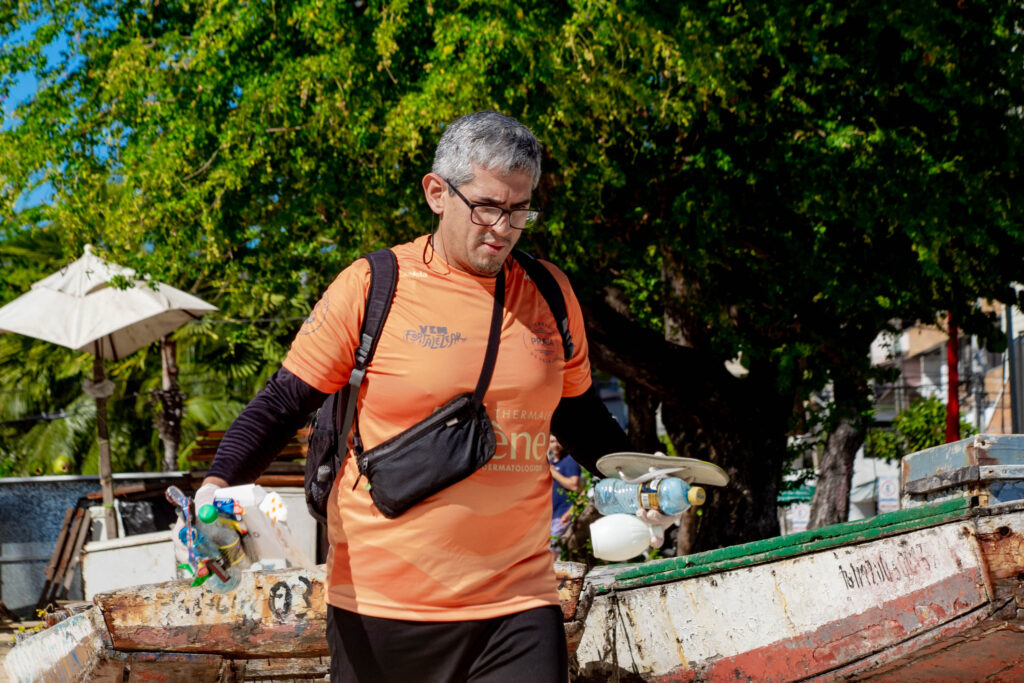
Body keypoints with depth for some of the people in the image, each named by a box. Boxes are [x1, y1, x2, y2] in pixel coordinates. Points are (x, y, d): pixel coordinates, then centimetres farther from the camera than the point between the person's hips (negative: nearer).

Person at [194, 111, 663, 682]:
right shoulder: (371, 287, -5)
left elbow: (576, 413, 21)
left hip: (518, 604, 3)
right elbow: (282, 406, -1)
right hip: (381, 606, -2)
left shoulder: (551, 293, 8)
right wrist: (219, 484, -15)